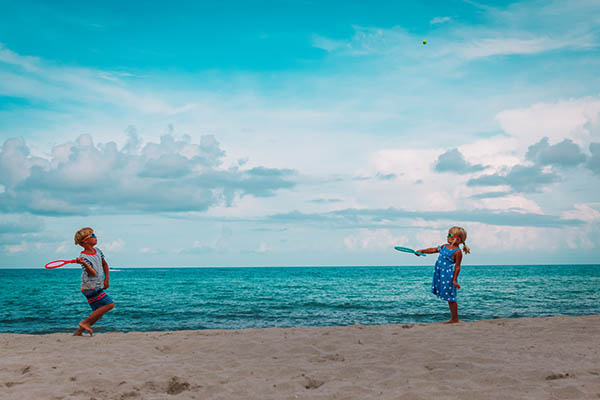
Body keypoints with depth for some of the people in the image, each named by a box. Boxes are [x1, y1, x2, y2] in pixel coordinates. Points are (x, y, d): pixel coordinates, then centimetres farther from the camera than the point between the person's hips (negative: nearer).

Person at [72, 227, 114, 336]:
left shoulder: (97, 250, 7)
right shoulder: (84, 257, -17)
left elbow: (104, 264, 21)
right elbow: (93, 273, -28)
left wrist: (106, 279, 15)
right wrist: (84, 264, -44)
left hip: (98, 287, 9)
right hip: (90, 287, -9)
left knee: (99, 313, 8)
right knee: (109, 304, -16)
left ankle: (78, 332, 13)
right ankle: (85, 322, -9)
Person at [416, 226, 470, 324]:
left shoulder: (457, 252, -13)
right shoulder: (445, 246, 11)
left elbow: (457, 267, -13)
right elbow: (433, 250, 21)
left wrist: (454, 280, -15)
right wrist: (422, 251, 14)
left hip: (448, 276, -8)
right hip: (440, 275, 8)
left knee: (451, 298, -1)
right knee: (449, 298, 13)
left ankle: (455, 319, 8)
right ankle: (454, 318, 20)